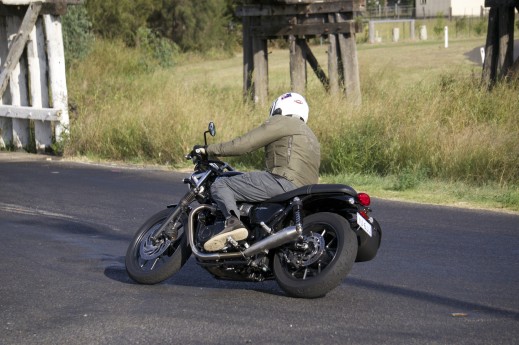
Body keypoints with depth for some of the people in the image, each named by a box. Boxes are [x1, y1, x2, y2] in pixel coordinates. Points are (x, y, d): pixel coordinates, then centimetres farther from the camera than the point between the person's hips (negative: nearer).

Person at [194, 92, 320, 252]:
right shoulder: (309, 134, 33)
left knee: (220, 185, -9)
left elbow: (243, 144, -4)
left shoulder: (280, 122, 5)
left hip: (285, 182, -9)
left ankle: (233, 222, -35)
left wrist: (208, 150, 4)